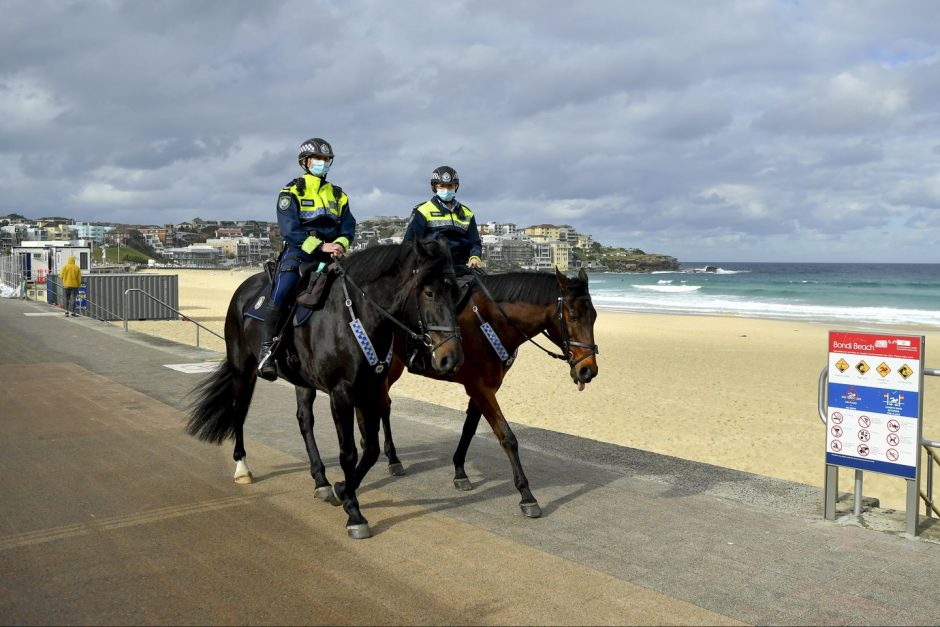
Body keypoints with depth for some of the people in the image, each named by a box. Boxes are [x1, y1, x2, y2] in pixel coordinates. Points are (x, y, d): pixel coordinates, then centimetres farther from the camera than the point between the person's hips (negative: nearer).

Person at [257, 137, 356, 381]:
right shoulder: (292, 191, 4)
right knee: (282, 291, -28)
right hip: (299, 251, -5)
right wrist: (320, 246, -19)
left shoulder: (338, 195, 19)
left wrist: (340, 244, -13)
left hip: (330, 254, 5)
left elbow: (348, 226, 10)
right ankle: (267, 347, -21)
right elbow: (290, 228, -9)